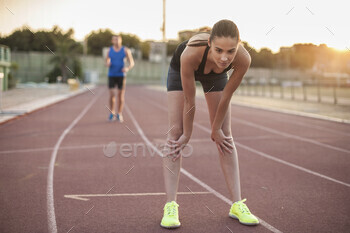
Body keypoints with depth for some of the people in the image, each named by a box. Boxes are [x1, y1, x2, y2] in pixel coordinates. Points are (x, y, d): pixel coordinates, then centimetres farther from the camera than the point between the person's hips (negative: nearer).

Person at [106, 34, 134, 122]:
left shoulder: (125, 50, -3)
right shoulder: (109, 50, 2)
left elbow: (132, 63, -2)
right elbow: (107, 62, 14)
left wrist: (128, 68, -24)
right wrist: (107, 64, -12)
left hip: (121, 75, 0)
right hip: (111, 75, 1)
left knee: (121, 95, 1)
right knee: (112, 95, -10)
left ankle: (119, 114, 16)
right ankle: (112, 113, 8)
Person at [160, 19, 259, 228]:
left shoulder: (243, 59, -39)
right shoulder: (191, 53, -45)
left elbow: (226, 97, -23)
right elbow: (190, 101, -31)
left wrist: (216, 129, -10)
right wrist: (187, 134, -18)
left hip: (216, 75, 2)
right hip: (181, 70, -2)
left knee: (225, 136, -1)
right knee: (176, 133, -10)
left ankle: (237, 205, 4)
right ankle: (171, 205, -7)